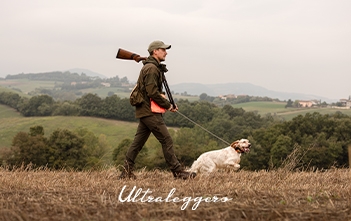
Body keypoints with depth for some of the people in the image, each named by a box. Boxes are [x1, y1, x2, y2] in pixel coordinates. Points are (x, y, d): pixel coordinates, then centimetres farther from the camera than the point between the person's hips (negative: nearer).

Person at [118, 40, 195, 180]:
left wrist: (161, 95, 6)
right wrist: (168, 105, -11)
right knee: (166, 140, -8)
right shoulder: (151, 68, -14)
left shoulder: (154, 68, 20)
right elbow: (152, 92, -20)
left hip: (144, 111, 11)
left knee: (138, 142, 10)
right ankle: (178, 172, -6)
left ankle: (126, 172, 11)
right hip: (150, 111, -11)